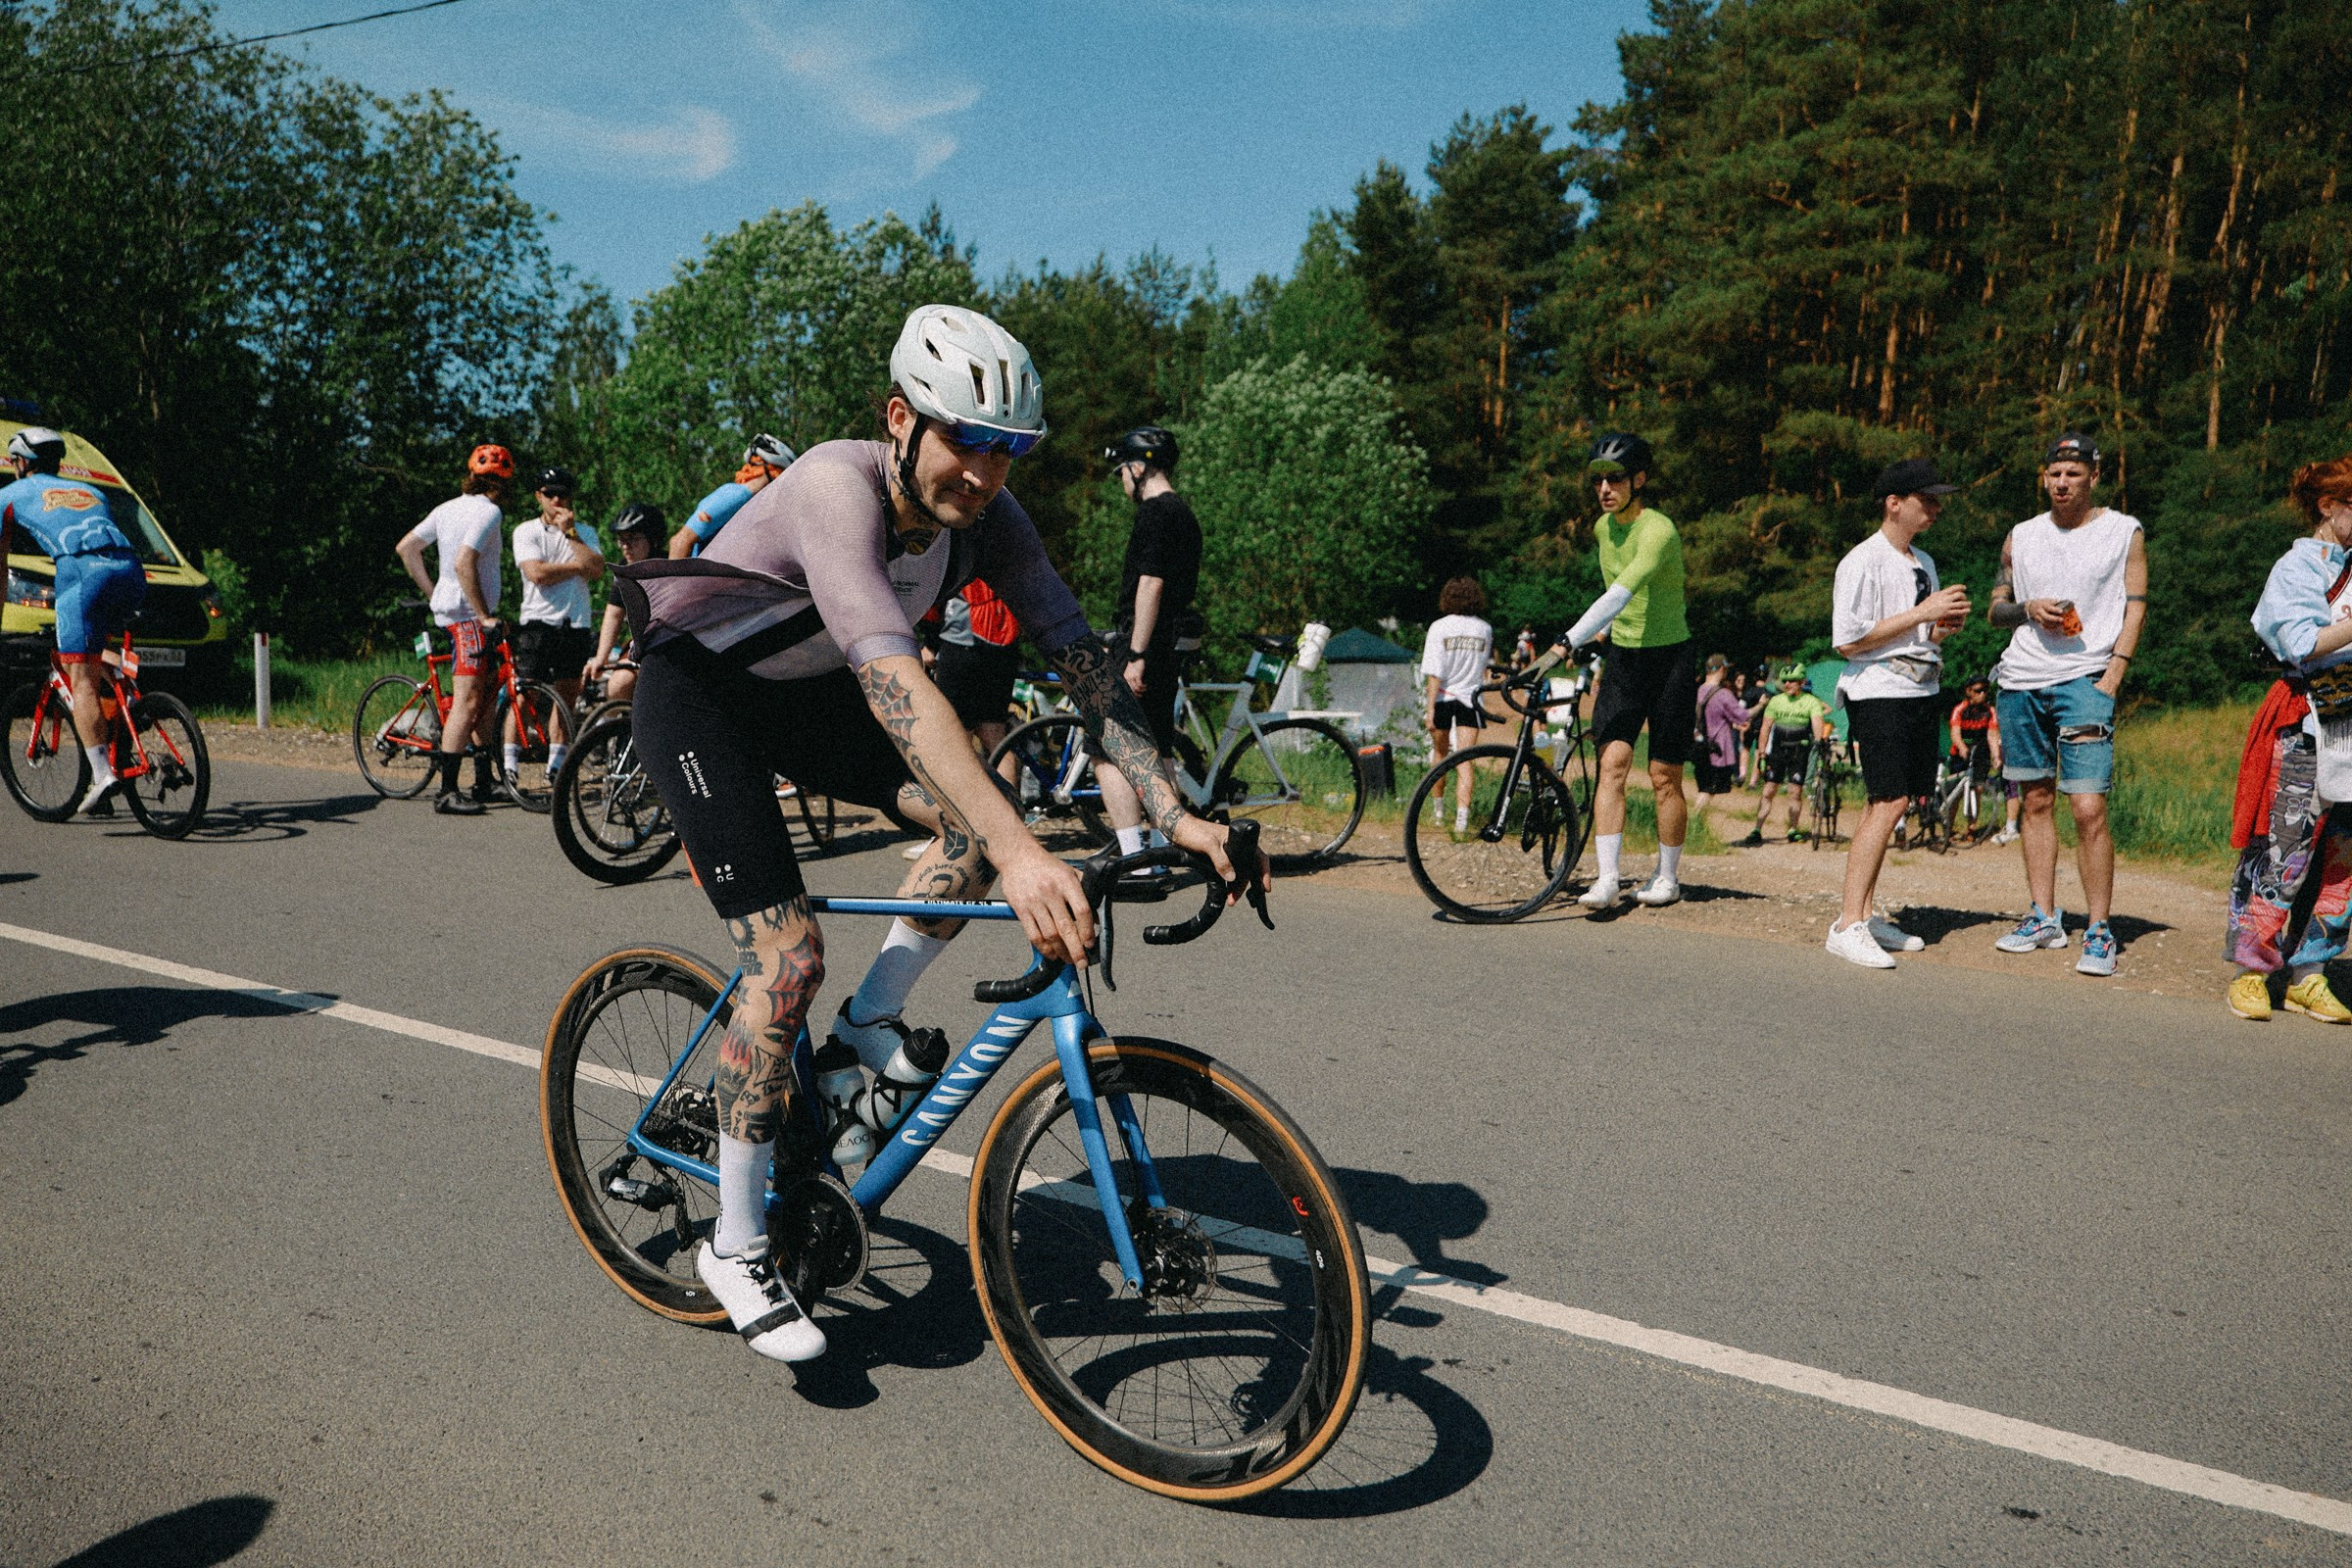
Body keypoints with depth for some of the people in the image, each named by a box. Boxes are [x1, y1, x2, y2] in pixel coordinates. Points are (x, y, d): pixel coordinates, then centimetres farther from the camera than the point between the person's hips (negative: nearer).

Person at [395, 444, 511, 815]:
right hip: (469, 612, -10)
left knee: (488, 690, 17)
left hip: (448, 608, 10)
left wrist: (433, 591, 21)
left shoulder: (448, 507, 14)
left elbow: (405, 548, 17)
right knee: (467, 701, -11)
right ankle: (447, 793, -13)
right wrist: (484, 615, -19)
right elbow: (463, 564, -24)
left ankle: (484, 781, 21)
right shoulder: (487, 511, -13)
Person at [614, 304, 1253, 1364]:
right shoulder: (838, 488, -35)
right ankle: (737, 1245, 2)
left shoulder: (985, 517, -15)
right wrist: (1020, 855, -57)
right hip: (698, 690, -7)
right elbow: (893, 676, -48)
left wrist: (1174, 813, -26)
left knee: (979, 816, -15)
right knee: (788, 957, -15)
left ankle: (867, 1031, 5)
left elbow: (1082, 659, -15)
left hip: (806, 688, 7)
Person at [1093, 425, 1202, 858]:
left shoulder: (1155, 512, -12)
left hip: (1145, 651, -10)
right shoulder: (1185, 513, 19)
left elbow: (1150, 583, -20)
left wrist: (1136, 655, -22)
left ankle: (1134, 859, -14)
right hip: (1169, 653, 10)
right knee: (1156, 753, 14)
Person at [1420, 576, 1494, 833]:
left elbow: (1434, 673, -13)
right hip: (1470, 699, 1)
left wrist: (1430, 709, -13)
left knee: (1440, 751, 19)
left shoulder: (1439, 627, -7)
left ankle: (1439, 805, 35)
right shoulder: (1485, 629, 0)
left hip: (1443, 697, 0)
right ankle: (1462, 814, -18)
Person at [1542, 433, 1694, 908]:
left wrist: (1568, 640, -41)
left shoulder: (1658, 530, -20)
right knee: (1611, 765, -9)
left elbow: (1620, 594, -33)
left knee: (1664, 778, 2)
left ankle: (1668, 877, 18)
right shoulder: (1604, 527, 5)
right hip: (1622, 659, 5)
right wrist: (1592, 639, 21)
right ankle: (1607, 878, -11)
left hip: (1669, 660, -5)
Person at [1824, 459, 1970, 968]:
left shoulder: (1924, 563, 18)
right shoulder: (1863, 562, -8)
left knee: (1889, 803, 8)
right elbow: (1847, 641, -15)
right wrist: (1921, 613, -14)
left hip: (1922, 692, 9)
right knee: (1888, 803, -15)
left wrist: (1945, 625, 2)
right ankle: (1847, 925, -14)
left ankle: (1864, 916, 14)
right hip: (1879, 693, -8)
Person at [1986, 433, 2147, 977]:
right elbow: (1995, 607, 17)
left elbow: (2135, 606, 1)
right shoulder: (2021, 537, 14)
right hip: (2021, 681, 4)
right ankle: (2044, 917, 17)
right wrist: (2028, 609, -5)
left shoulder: (2124, 532, 5)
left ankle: (2099, 931, -6)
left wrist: (2113, 675, -10)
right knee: (2037, 801, 9)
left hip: (2085, 679, -4)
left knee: (2088, 810, -12)